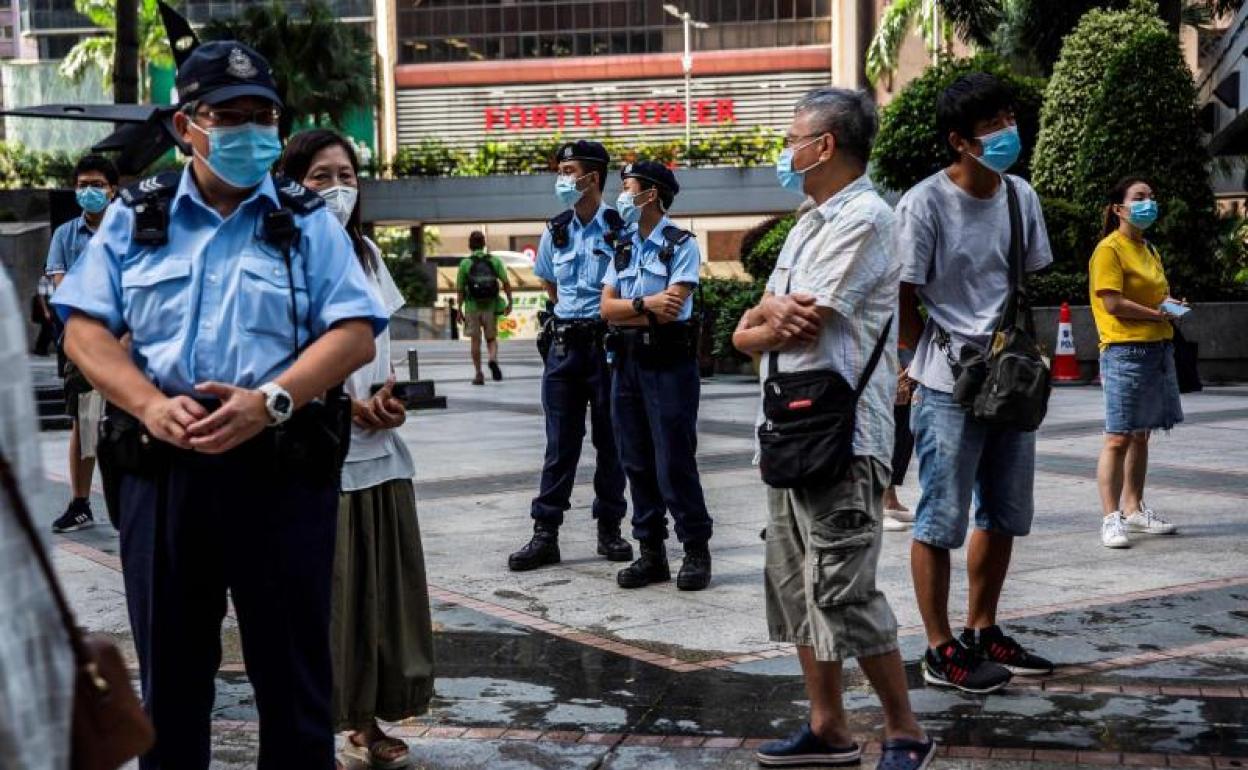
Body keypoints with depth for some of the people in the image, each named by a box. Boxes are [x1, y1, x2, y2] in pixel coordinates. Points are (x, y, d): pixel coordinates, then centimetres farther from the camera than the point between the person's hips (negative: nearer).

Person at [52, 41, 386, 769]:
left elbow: (355, 332, -5)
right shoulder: (135, 216, 9)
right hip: (163, 466, 2)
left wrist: (271, 401, -20)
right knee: (169, 667, 12)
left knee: (292, 668, 5)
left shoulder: (308, 221, 5)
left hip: (283, 467, -1)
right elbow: (85, 327, 4)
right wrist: (150, 404, -14)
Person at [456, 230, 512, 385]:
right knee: (491, 338, 12)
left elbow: (460, 290, -2)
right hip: (491, 306, 1)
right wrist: (509, 302, 2)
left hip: (472, 307, -1)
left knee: (476, 340, 8)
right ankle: (493, 359, -16)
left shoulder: (465, 263, -2)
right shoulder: (494, 260, 1)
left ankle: (478, 374, 8)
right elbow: (506, 283, -6)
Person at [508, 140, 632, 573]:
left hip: (608, 342, -4)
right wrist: (572, 313, 13)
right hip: (565, 342, 4)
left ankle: (609, 529, 16)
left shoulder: (620, 229, -6)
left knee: (609, 440, 5)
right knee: (560, 443, 5)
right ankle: (545, 534, 6)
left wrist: (605, 315, -4)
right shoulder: (555, 232, 9)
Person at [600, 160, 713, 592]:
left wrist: (626, 309, -4)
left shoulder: (681, 245, -4)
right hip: (627, 361, 7)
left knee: (675, 462, -6)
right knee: (637, 462, 8)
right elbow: (607, 307, 5)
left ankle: (696, 551, 4)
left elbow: (671, 306, -15)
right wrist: (646, 304, -11)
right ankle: (651, 552, 16)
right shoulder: (622, 249, 16)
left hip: (668, 362, -7)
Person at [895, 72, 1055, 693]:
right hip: (949, 385, -7)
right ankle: (941, 652, 9)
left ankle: (983, 632, 30)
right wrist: (923, 368, -8)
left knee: (1004, 515, 15)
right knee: (941, 519, 0)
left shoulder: (1021, 197, 6)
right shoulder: (925, 204, -12)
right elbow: (904, 299, -9)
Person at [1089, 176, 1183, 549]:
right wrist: (1156, 314, -11)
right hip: (1125, 351, -8)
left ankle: (1133, 509, 22)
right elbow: (1113, 303, -17)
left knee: (1141, 435, 13)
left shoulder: (1149, 250, 18)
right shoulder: (1109, 249, -9)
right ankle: (1111, 518, -6)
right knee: (1119, 437, -8)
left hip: (1158, 349, 9)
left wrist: (1172, 305, 7)